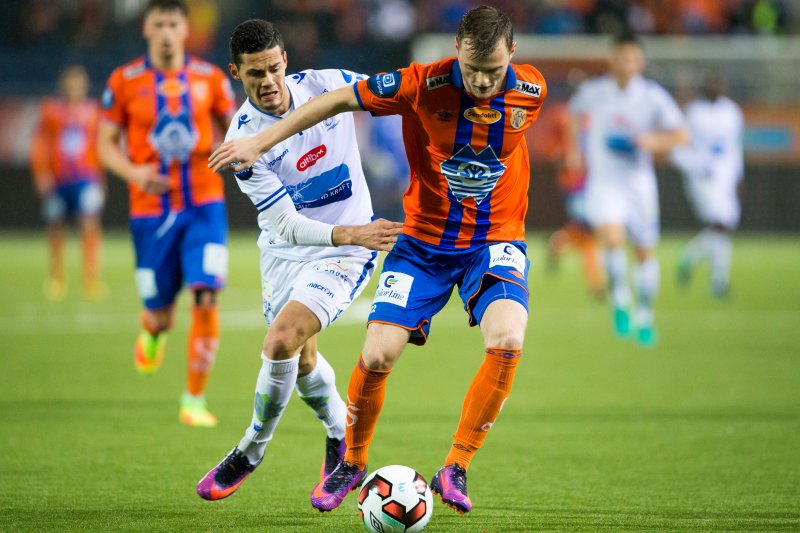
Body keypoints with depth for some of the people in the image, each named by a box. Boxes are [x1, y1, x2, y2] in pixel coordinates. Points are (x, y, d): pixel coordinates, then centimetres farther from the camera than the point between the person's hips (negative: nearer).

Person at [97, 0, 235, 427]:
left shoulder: (209, 79, 3)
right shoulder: (124, 82, 0)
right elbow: (106, 144, 3)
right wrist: (133, 173, -16)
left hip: (204, 205, 0)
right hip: (151, 211, 0)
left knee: (205, 298, -16)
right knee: (161, 315, 5)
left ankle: (195, 399, -3)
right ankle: (152, 330, 46)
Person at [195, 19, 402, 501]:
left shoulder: (328, 83, -15)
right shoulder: (243, 140, -20)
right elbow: (287, 225, -23)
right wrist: (350, 233, -37)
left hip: (346, 253, -2)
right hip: (284, 251, 2)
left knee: (281, 341, -20)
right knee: (302, 358, 17)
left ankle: (251, 451, 1)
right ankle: (340, 434, 48)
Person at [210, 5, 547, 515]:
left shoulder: (532, 91, -12)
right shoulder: (424, 84, -18)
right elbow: (339, 100, -9)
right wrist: (260, 142, -7)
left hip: (496, 240, 0)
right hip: (424, 239, 0)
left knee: (507, 342, -26)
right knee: (377, 355, -10)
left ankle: (455, 469, -10)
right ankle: (352, 463, 18)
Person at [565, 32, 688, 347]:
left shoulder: (653, 96, -8)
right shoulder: (593, 91, -4)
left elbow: (680, 135, -2)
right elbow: (575, 111, 19)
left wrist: (654, 141, -20)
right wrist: (574, 147, 13)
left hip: (638, 181, 1)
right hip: (602, 181, -1)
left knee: (645, 252, 7)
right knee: (611, 239, -24)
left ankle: (643, 317, 26)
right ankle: (620, 300, -1)